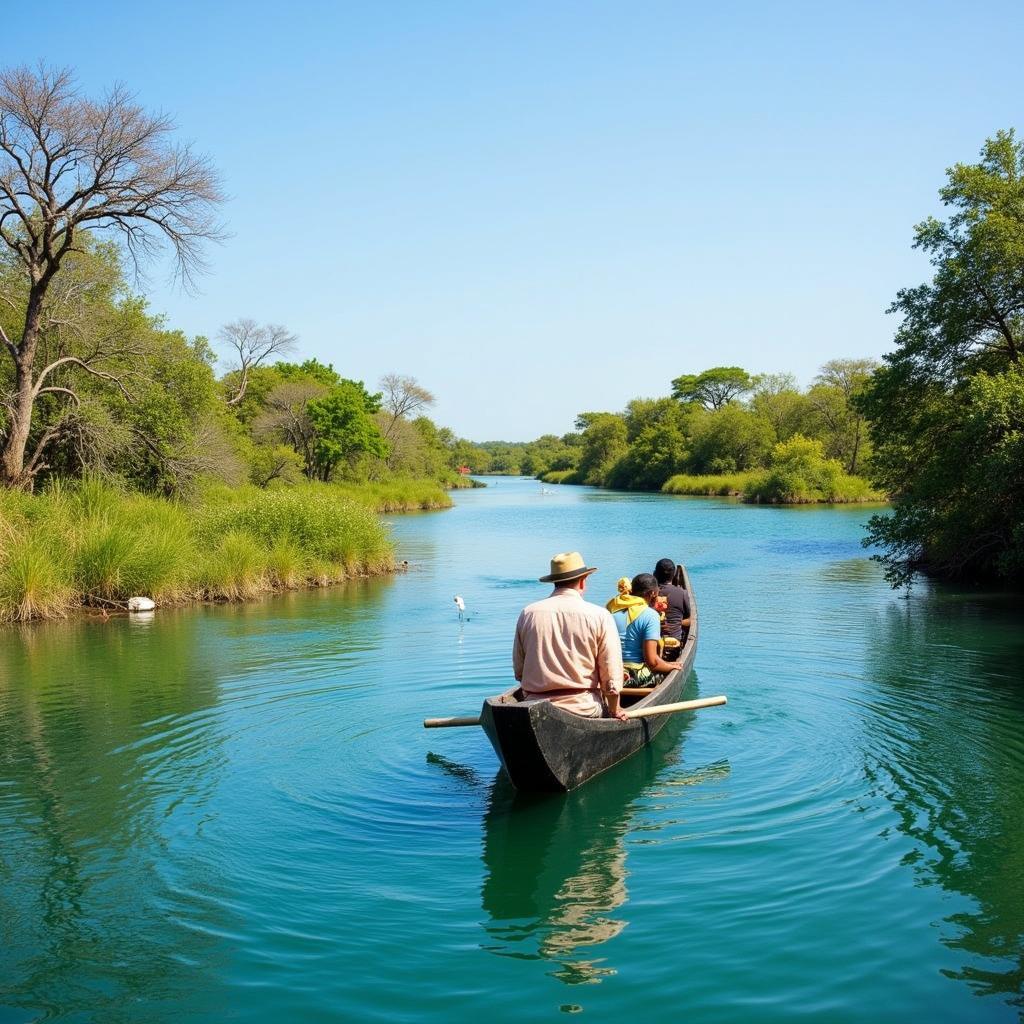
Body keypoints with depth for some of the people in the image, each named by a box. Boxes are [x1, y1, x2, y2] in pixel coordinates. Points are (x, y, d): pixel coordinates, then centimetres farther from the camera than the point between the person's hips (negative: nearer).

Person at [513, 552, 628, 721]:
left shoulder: (527, 614, 3)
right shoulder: (599, 616, -4)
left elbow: (518, 672, 10)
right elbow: (611, 676, -3)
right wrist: (614, 710, 13)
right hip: (584, 708, -3)